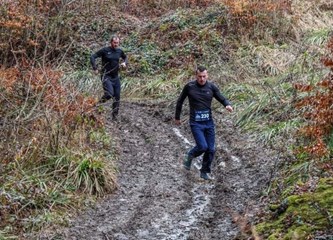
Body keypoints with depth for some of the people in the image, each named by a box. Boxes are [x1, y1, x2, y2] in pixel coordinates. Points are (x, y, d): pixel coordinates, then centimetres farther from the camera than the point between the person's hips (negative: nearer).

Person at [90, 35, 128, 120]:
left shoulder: (119, 51, 5)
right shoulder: (105, 50, -9)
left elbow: (125, 57, 26)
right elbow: (92, 57, -9)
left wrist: (124, 63, 4)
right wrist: (95, 68, -15)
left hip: (116, 77, 5)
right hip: (106, 76, -5)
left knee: (117, 97, 4)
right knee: (110, 93, -23)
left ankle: (115, 115, 15)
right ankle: (99, 104, 3)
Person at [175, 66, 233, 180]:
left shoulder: (212, 87, -2)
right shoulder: (189, 87, -7)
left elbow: (222, 99, 1)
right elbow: (180, 101, 6)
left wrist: (227, 105, -23)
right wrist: (177, 117, 13)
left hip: (209, 122, 3)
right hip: (196, 123, -3)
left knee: (211, 149, 3)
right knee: (202, 146, -16)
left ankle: (205, 172, 22)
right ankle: (190, 156, 17)